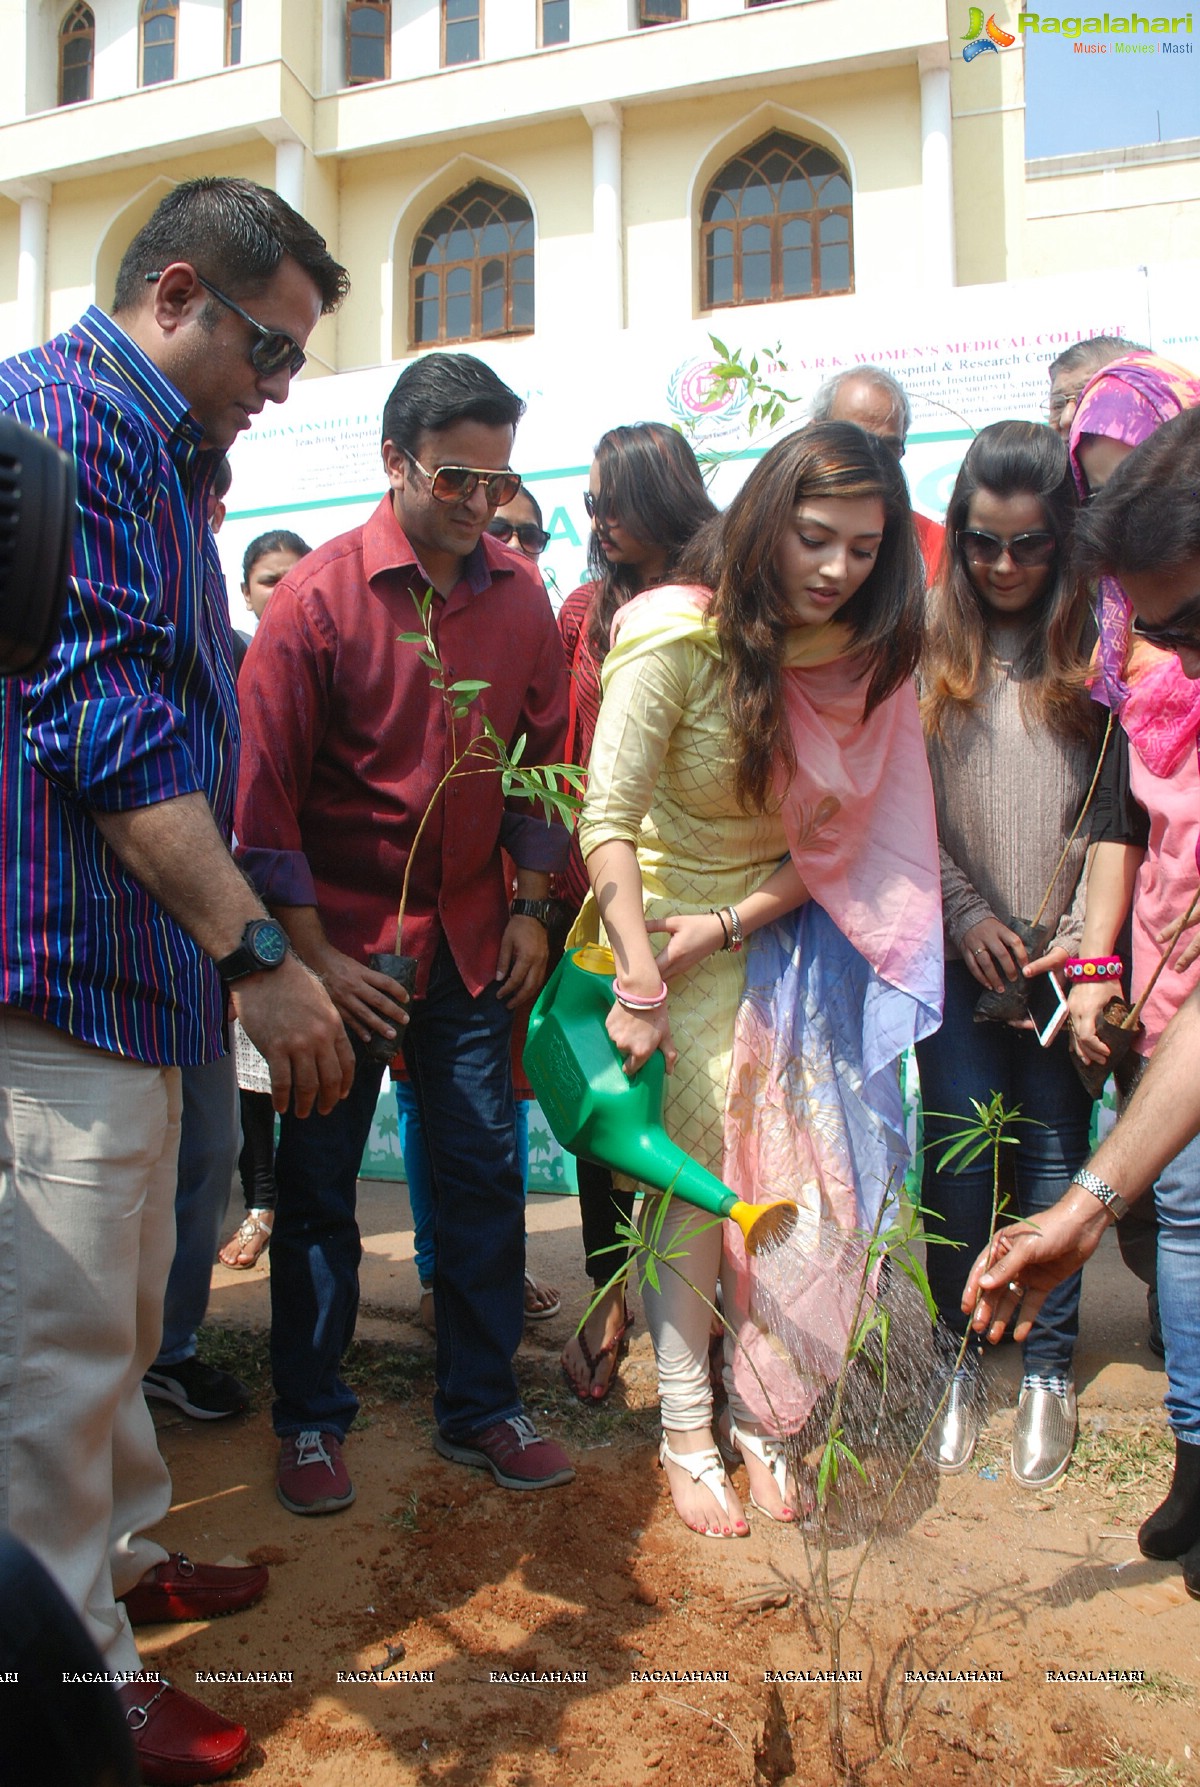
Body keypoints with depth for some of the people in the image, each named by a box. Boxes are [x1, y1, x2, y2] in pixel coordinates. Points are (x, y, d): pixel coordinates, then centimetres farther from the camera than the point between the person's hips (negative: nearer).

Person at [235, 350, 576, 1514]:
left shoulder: (519, 595, 3)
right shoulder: (319, 594, -10)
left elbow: (541, 753, 11)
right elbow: (264, 786, -10)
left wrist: (530, 905, 4)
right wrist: (313, 956, -12)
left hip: (468, 940, 4)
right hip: (340, 942, -3)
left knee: (484, 1175, 8)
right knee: (316, 1186, 7)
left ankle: (480, 1408, 25)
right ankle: (309, 1419, 25)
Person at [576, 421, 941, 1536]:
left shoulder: (863, 660, -3)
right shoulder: (677, 640, -18)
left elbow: (837, 837, -3)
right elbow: (607, 821, -21)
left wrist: (729, 924, -16)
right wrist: (640, 978, -30)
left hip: (784, 937, 4)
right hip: (666, 939, -4)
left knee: (789, 1185, 2)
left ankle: (759, 1418, 19)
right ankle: (685, 1437, 12)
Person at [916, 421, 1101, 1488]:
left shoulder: (1094, 649, 2)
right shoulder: (926, 645, 3)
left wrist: (1082, 943, -8)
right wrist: (966, 913, -5)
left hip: (1061, 955, 0)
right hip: (958, 951, 0)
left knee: (1054, 1152, 5)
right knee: (959, 1155, 1)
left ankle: (1049, 1371, 22)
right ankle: (964, 1356, 21)